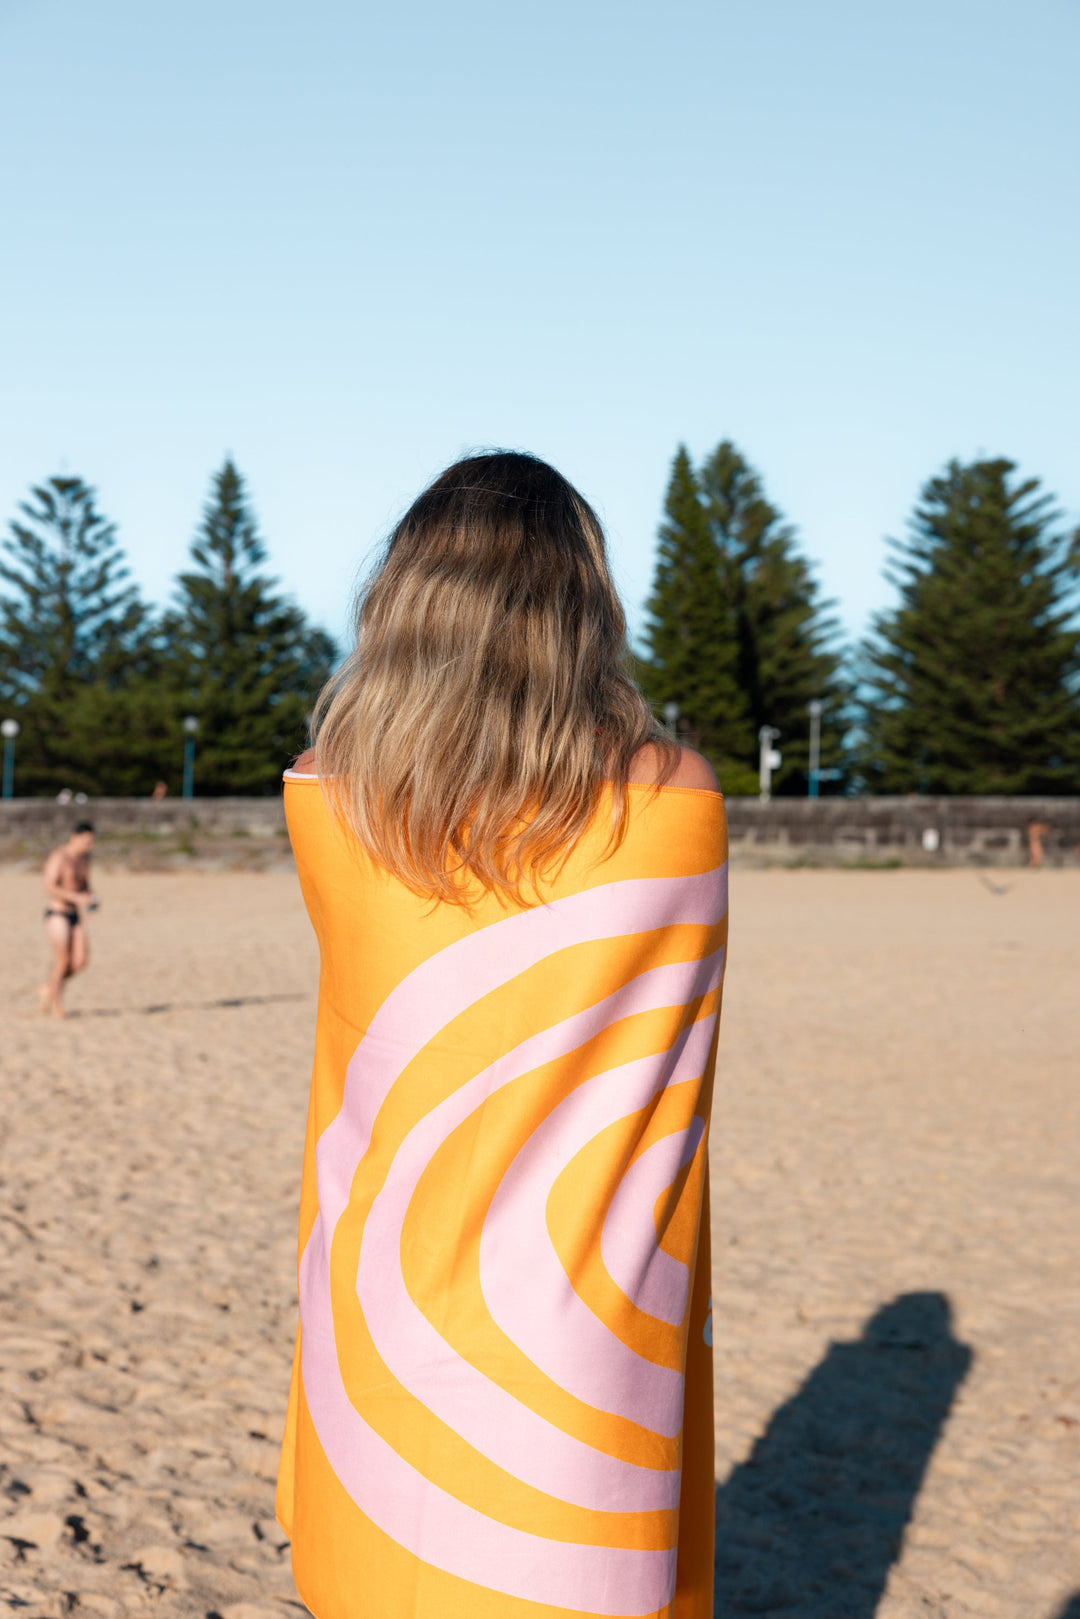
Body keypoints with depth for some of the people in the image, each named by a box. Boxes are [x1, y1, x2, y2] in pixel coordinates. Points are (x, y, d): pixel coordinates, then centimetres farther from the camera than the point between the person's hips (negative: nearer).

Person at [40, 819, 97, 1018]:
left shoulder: (84, 858, 11)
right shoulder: (59, 857, -13)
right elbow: (50, 888, -21)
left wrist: (91, 896, 3)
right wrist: (77, 898, -25)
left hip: (75, 915, 7)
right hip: (57, 914, -7)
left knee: (81, 960, -3)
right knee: (62, 962, -6)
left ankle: (49, 987, 18)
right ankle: (56, 1006, 7)